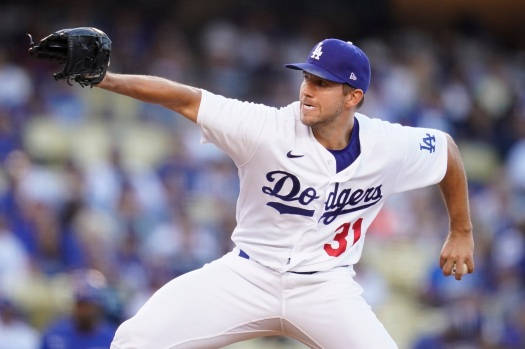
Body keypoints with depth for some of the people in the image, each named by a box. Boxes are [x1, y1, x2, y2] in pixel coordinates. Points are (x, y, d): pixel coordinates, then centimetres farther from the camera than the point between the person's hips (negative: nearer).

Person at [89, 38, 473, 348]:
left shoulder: (389, 147, -10)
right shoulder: (268, 129, -18)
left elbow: (447, 148, 10)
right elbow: (187, 99, -24)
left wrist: (462, 233, 17)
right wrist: (109, 80, -37)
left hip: (326, 289, 1)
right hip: (248, 276, -1)